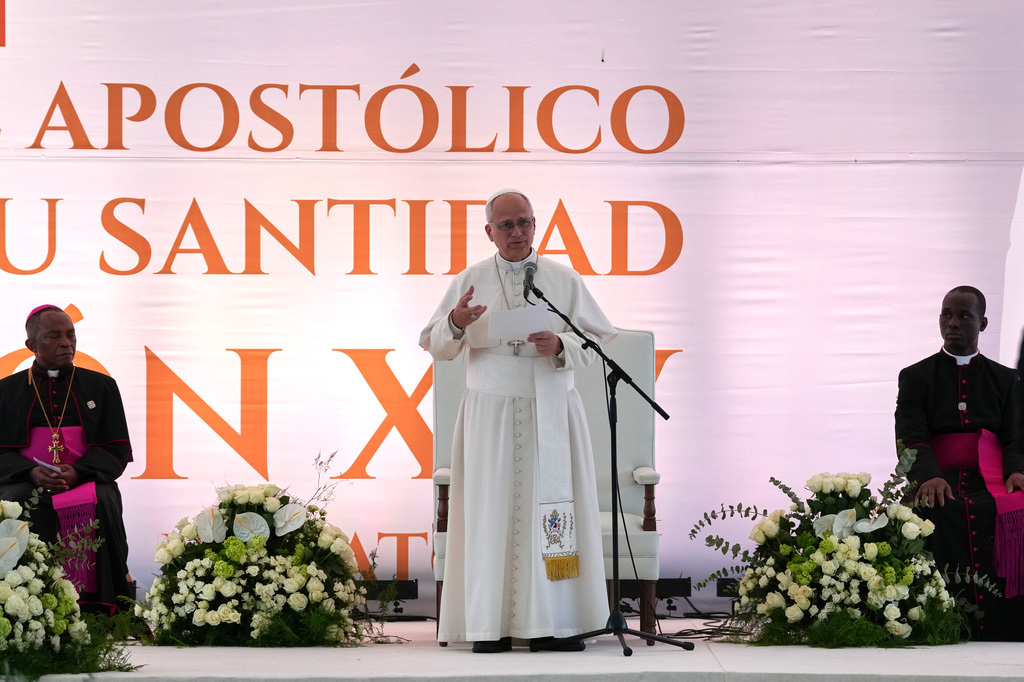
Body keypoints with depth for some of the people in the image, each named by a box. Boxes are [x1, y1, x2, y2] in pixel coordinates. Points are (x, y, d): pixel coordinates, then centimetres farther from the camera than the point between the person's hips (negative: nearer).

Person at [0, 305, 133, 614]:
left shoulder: (101, 386, 14)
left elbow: (117, 449, 7)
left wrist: (78, 472, -13)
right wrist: (31, 473, -16)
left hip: (87, 480, 0)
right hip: (26, 483, 0)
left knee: (101, 505, -35)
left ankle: (99, 609, -33)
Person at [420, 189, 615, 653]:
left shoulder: (564, 280, 8)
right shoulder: (470, 281, 8)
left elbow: (597, 341, 5)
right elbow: (437, 347, 5)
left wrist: (560, 346, -15)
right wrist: (455, 322, -16)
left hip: (551, 411, 0)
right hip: (490, 412, 0)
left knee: (550, 506, -4)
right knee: (492, 510, -5)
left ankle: (556, 621, -1)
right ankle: (491, 624, -3)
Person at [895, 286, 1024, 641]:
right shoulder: (916, 378, 16)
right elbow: (910, 436, 1)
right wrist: (929, 475, -21)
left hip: (993, 483, 1)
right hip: (940, 484, -1)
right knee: (942, 515, -36)